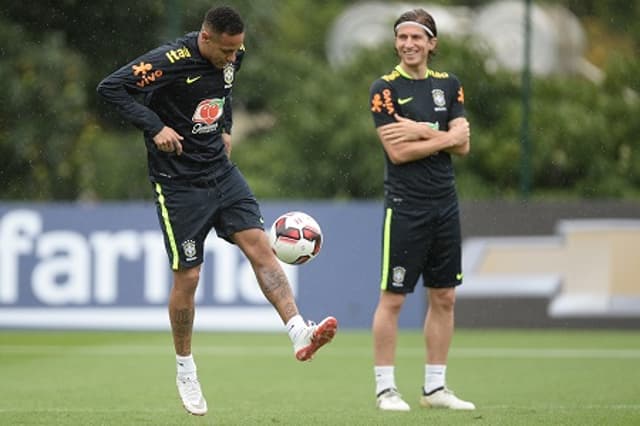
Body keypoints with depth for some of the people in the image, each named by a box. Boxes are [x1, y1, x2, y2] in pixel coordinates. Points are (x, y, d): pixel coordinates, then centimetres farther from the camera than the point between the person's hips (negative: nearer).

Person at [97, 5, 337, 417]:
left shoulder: (232, 58, 1)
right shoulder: (170, 61, -21)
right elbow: (110, 88, -21)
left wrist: (226, 129, 12)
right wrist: (155, 128, -25)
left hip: (221, 171, 6)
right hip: (178, 182, -6)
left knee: (260, 245, -11)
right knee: (187, 276, -1)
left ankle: (300, 333, -20)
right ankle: (185, 370, 16)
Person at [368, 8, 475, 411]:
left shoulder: (449, 85, 10)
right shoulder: (385, 88, -5)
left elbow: (462, 144, 0)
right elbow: (398, 151, -14)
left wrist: (421, 131, -13)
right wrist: (443, 136, -8)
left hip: (445, 205, 6)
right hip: (405, 207, -5)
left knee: (444, 298, 8)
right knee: (392, 299, -4)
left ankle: (435, 387, 16)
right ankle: (386, 388, 2)